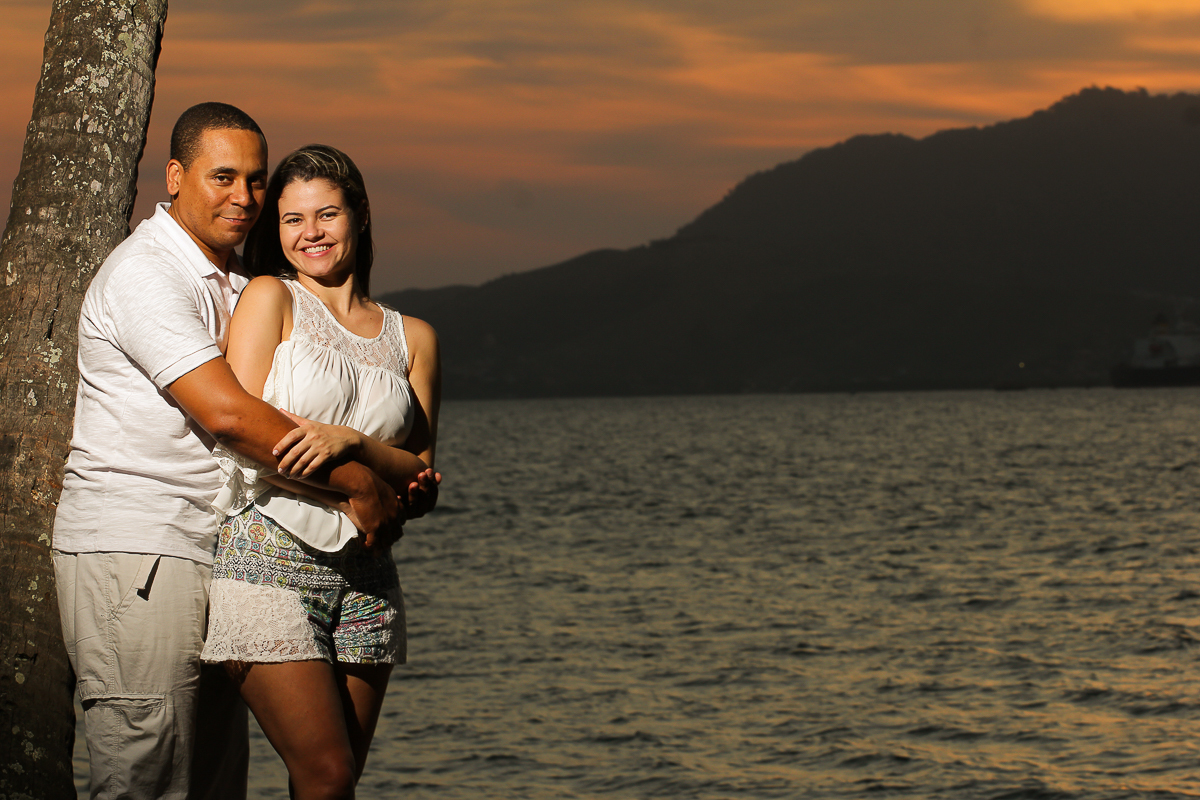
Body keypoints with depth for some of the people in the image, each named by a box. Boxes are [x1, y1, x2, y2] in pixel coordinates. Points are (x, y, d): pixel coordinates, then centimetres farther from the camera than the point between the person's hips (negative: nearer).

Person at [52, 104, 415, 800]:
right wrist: (362, 486, -17)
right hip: (137, 556, -9)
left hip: (212, 553, 9)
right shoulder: (146, 274, -12)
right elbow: (227, 413, -23)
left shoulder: (236, 282, 18)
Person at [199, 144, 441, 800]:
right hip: (270, 562, -4)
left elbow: (422, 476, 7)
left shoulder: (412, 339, 14)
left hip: (365, 578, 4)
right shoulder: (269, 298, 3)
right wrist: (369, 488, -9)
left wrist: (349, 440, -14)